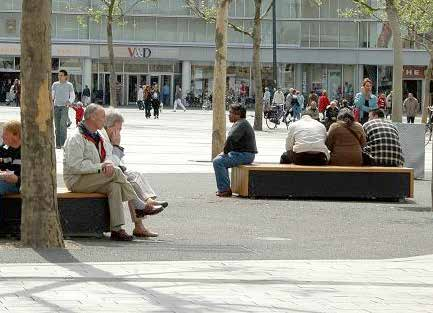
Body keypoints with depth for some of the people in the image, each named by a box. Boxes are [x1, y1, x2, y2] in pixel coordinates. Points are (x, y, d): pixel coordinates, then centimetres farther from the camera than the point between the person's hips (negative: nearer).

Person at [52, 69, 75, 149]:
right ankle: (58, 144, 6)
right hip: (56, 106, 3)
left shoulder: (69, 85, 4)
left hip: (64, 106, -3)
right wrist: (51, 100, -12)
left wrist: (69, 101, -15)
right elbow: (52, 94, 10)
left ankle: (63, 143, -18)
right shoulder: (55, 84, 10)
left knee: (63, 123, -17)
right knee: (57, 125, 2)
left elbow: (72, 96, 5)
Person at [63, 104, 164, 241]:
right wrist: (100, 167, -22)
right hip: (76, 181, -8)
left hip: (92, 178, 8)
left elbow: (108, 155, 14)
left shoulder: (97, 136, 15)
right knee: (116, 172, -23)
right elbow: (75, 166, -22)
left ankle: (116, 229, -30)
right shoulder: (76, 138, -14)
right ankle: (139, 206, -14)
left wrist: (108, 163, -12)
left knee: (114, 186, -22)